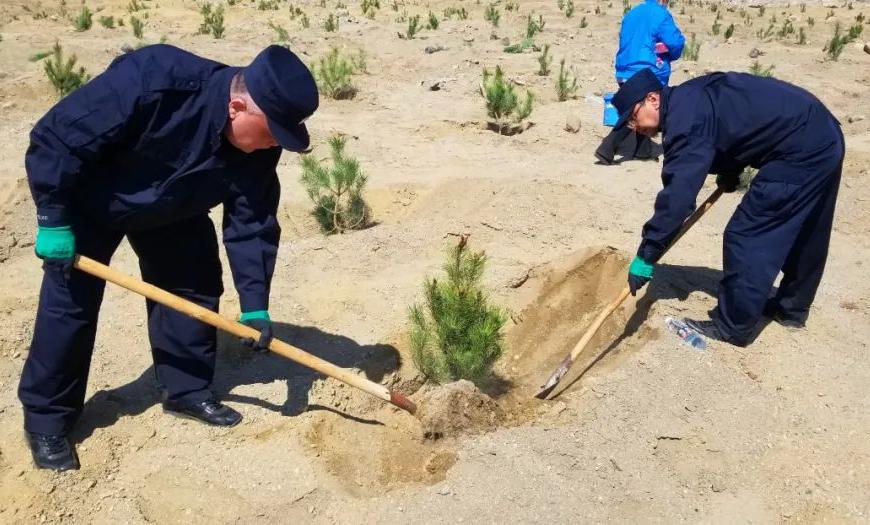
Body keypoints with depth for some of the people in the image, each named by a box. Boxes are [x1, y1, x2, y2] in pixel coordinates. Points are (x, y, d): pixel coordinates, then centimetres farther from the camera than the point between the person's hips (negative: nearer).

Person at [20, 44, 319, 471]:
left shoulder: (257, 150, -23)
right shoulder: (151, 80, -40)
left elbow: (252, 225, -15)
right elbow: (56, 137, -32)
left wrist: (254, 304, -20)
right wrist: (54, 220, -27)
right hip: (88, 200, -5)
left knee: (195, 288, 2)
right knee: (69, 302, -4)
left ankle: (187, 391, 19)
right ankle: (45, 419, 12)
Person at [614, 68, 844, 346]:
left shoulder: (685, 118, -21)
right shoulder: (689, 99, 9)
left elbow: (677, 194, -26)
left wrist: (645, 256, -22)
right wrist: (730, 172, 16)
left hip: (801, 149, -11)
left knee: (746, 237, -5)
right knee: (802, 234, 22)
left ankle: (733, 327, 5)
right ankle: (792, 307, 39)